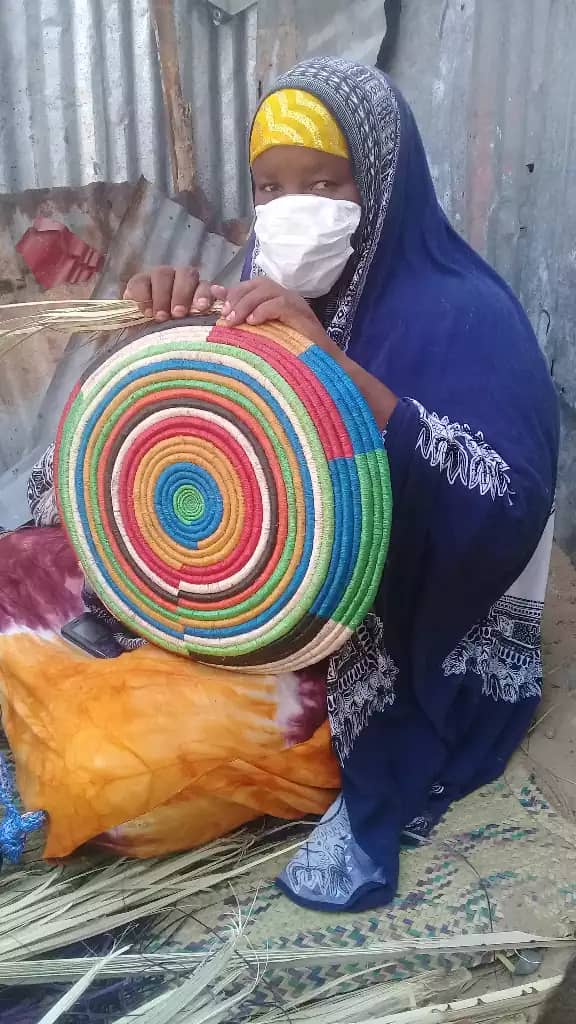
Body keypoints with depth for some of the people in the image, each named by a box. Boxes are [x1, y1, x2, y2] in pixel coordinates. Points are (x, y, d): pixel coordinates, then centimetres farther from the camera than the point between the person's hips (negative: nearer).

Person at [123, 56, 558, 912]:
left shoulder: (465, 314, -17)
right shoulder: (269, 295, 0)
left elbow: (506, 510, -31)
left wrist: (335, 364, -37)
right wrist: (171, 320, -19)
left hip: (420, 635, -5)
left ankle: (373, 779, -3)